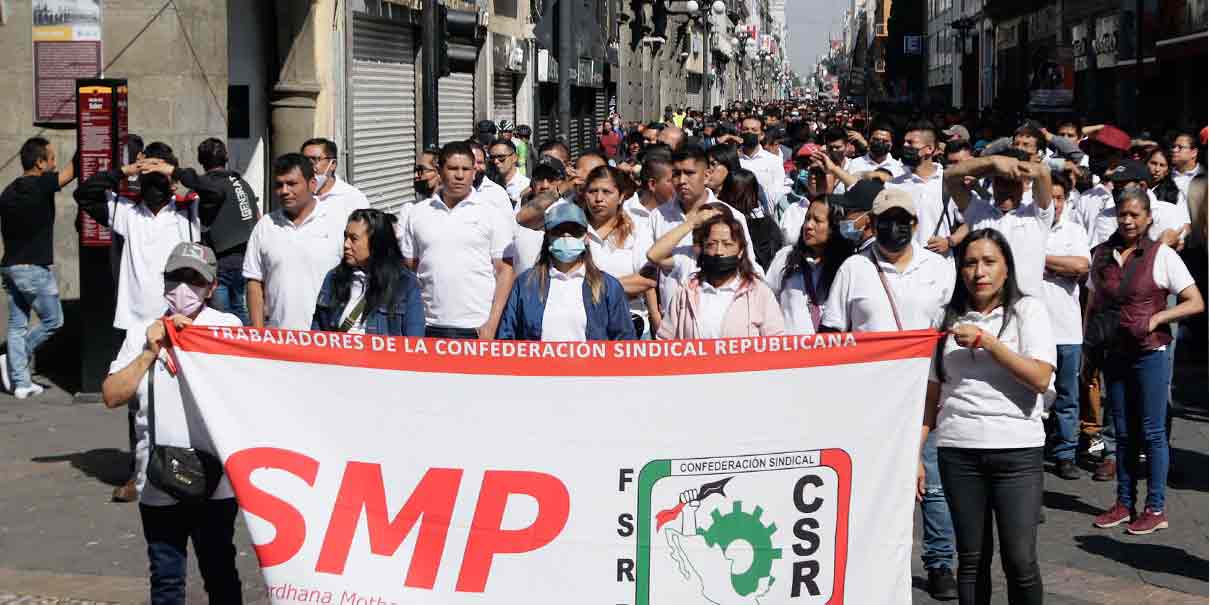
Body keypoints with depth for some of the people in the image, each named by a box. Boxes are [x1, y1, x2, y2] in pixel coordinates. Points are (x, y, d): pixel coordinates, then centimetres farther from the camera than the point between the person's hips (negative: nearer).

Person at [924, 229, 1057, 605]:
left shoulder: (1027, 310, 3)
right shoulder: (949, 319, 11)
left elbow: (1040, 378, -11)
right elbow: (932, 393, 12)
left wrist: (985, 340, -13)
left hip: (1017, 450, -3)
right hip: (957, 451, 3)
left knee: (1020, 560, -7)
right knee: (971, 559, 7)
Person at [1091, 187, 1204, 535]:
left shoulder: (1161, 255, -6)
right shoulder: (1103, 255, 7)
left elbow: (1196, 303, -7)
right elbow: (1093, 306, 15)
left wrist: (1155, 319, -17)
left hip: (1149, 353, -5)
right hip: (1114, 354, 5)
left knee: (1151, 432, -1)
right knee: (1123, 432, 11)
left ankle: (1155, 509, 7)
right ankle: (1124, 504, 20)